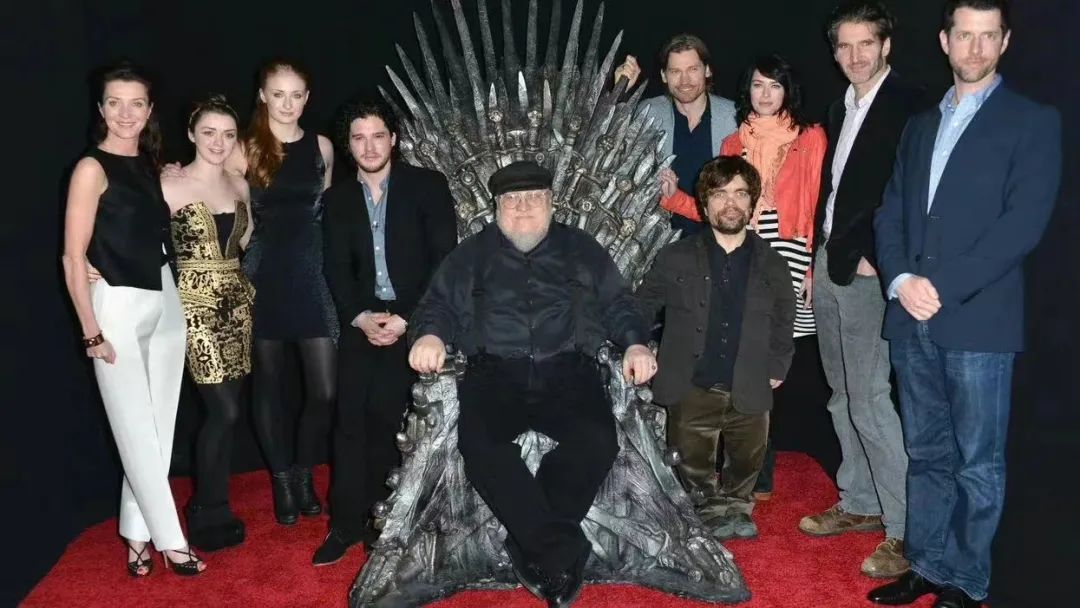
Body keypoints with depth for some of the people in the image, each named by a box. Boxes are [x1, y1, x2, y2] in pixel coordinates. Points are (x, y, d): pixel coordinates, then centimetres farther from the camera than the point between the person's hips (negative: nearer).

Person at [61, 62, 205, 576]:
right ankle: (170, 539, 14)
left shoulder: (151, 166, 10)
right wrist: (92, 333, -12)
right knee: (138, 432, 2)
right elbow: (74, 258, -11)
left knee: (160, 426, 10)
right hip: (118, 307, -6)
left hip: (165, 301, 7)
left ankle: (137, 534, 23)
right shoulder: (92, 168, -9)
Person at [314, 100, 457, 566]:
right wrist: (361, 317, -11)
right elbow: (336, 269, 6)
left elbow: (444, 258, -6)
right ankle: (347, 522, 8)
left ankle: (375, 515, 7)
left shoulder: (427, 185, 0)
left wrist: (408, 318, -12)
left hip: (415, 319, -3)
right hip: (362, 321, 3)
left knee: (384, 416, -8)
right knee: (351, 418, -1)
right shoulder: (338, 198, 11)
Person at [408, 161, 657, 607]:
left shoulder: (581, 248, 19)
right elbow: (439, 305, 13)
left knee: (597, 440, -29)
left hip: (567, 373, 0)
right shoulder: (472, 254, 19)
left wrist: (635, 343, -3)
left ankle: (533, 548, -15)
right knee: (479, 441, -31)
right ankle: (561, 549, -22)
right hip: (495, 373, 0)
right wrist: (429, 334, -10)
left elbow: (618, 304, 17)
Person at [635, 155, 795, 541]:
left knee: (748, 462, 17)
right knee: (694, 467, 11)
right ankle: (709, 513, 35)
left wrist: (776, 368, 6)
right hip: (691, 391, -1)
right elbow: (640, 308, 1)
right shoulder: (676, 259, -2)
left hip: (749, 394, 2)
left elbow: (783, 322, 12)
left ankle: (734, 505, 43)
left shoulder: (771, 265, 3)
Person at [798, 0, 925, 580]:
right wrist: (821, 253, 11)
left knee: (870, 400, -8)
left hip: (867, 271, -8)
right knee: (843, 397, 14)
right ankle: (859, 503, 27)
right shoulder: (840, 108, 16)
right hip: (829, 266, 8)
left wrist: (875, 257, -15)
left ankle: (905, 528, 3)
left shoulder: (908, 105, -9)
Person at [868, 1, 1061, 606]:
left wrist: (942, 286, -15)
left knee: (978, 464, 4)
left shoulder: (1034, 121, 2)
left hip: (980, 321, -5)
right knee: (927, 455, 13)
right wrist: (901, 279, -5)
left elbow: (1024, 223, -10)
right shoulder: (920, 125, 18)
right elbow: (891, 213, 13)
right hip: (912, 318, 5)